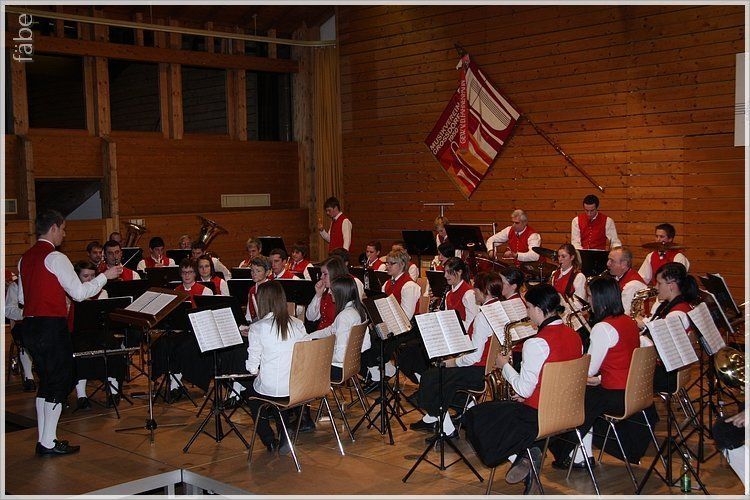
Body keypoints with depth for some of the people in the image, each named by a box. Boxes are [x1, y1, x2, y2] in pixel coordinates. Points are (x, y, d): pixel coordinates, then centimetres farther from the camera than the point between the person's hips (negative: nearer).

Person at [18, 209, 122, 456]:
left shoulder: (25, 258, 12)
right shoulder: (55, 258, -13)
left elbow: (21, 297, 19)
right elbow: (79, 292, -15)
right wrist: (105, 276, -4)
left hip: (30, 327, 8)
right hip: (52, 326, -8)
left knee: (46, 382, 16)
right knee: (60, 382, 1)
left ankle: (43, 440, 19)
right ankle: (49, 443, 2)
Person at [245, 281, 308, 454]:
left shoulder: (257, 328, -13)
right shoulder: (298, 324, -2)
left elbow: (253, 368, -11)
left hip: (270, 388, -3)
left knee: (250, 393, 29)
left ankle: (269, 440, 25)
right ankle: (284, 435, 21)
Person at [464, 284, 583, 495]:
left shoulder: (537, 343, -22)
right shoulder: (574, 336, 2)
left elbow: (524, 389, -19)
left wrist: (505, 366, -3)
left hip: (540, 416, -8)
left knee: (474, 416, 7)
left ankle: (521, 456, -1)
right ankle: (528, 454, 10)